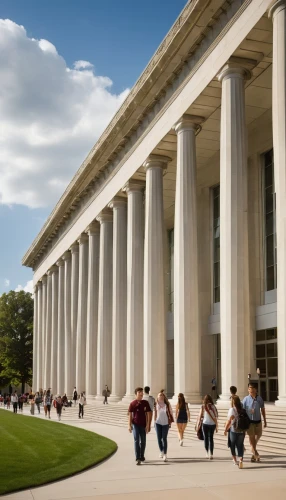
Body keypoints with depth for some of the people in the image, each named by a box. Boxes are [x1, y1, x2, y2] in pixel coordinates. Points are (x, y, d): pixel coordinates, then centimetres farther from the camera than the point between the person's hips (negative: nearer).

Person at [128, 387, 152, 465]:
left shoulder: (145, 403, 1)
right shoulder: (132, 403, -3)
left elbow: (149, 414, 2)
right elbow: (130, 415, 0)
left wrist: (148, 425, -3)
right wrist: (129, 425, -6)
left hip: (143, 425, 2)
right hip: (135, 424, -2)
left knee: (143, 441, 12)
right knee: (136, 441, -10)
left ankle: (142, 456, 30)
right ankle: (137, 459, -12)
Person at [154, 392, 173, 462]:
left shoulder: (167, 404, -2)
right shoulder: (156, 404, -2)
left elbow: (171, 412, 5)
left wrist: (170, 421, 2)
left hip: (165, 423, -1)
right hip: (158, 423, 1)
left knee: (164, 439, -4)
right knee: (159, 438, 4)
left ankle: (165, 455, -2)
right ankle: (161, 451, 27)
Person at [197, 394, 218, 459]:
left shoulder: (203, 407, -5)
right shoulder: (213, 406, 0)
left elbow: (200, 416, -3)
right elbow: (216, 416, -1)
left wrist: (197, 424, 9)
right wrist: (216, 426, 7)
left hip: (205, 424, -2)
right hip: (212, 424, 2)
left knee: (206, 438, 13)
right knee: (211, 438, 12)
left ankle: (207, 453, 14)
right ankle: (211, 454, 4)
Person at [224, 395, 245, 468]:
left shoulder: (232, 409, -10)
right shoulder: (242, 410, 3)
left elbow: (229, 421, -15)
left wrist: (225, 429, -6)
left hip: (233, 431, -3)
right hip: (242, 431, 3)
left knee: (232, 445, 16)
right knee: (240, 445, 7)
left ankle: (235, 459, 22)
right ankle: (241, 460, -13)